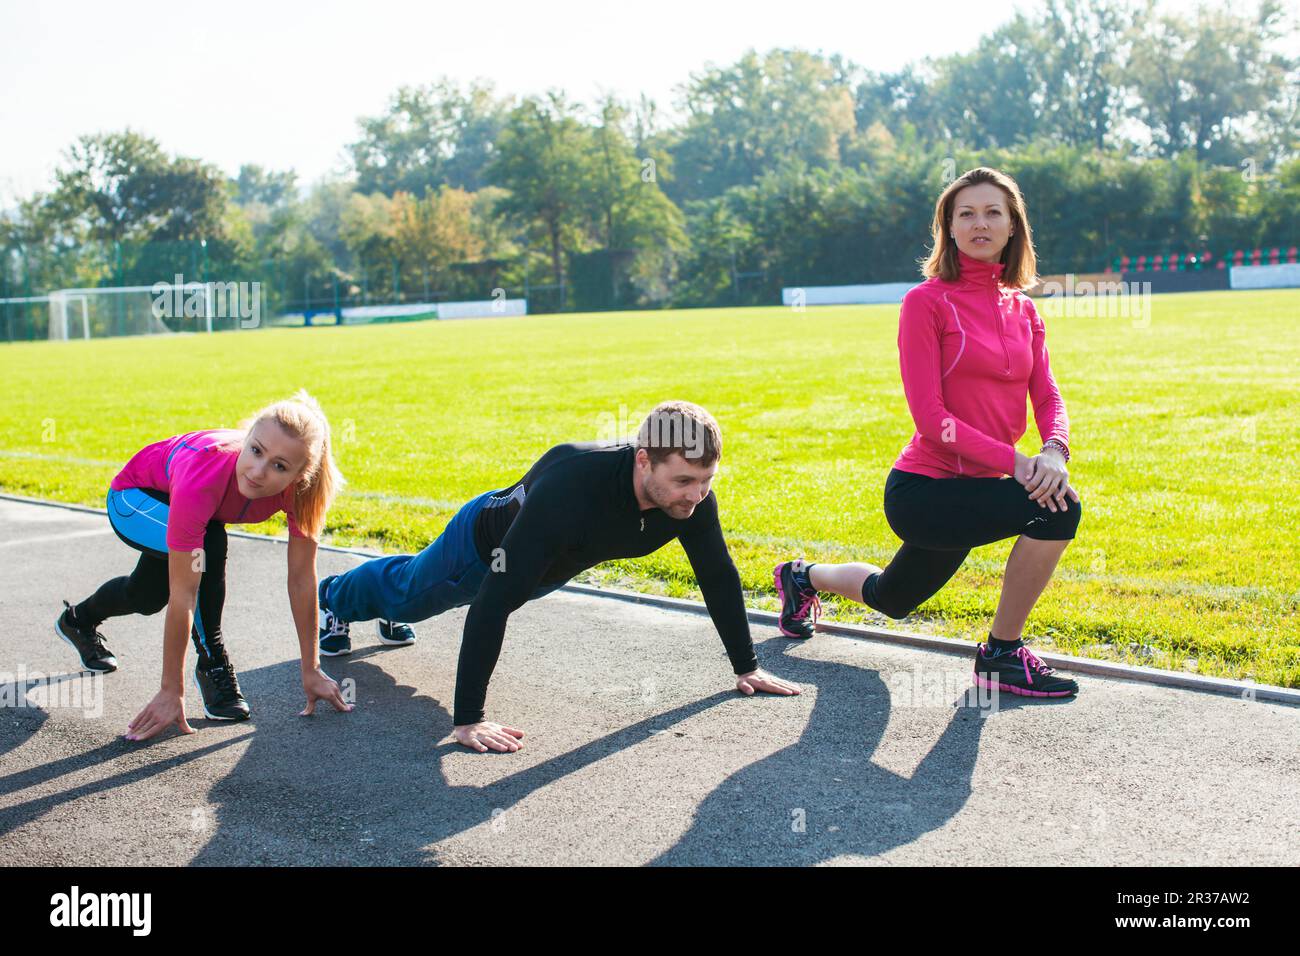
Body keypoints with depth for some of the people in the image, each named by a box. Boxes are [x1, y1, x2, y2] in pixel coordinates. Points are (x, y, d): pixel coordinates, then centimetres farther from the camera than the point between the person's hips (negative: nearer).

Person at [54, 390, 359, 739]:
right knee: (206, 546, -35)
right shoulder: (203, 479, -47)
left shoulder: (299, 484, -36)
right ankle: (212, 663, -14)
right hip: (134, 498, -5)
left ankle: (79, 620, 57)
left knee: (148, 598, 24)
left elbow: (302, 579, -26)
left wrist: (311, 671, -21)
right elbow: (182, 597, -42)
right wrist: (171, 693, -36)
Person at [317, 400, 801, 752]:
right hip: (485, 544, -5)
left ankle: (391, 618, 68)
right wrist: (467, 719, -49)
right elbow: (494, 600, -50)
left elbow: (718, 576, -15)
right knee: (405, 594, 27)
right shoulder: (572, 488, -51)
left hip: (549, 567, 5)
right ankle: (334, 598, 59)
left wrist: (746, 666, -12)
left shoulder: (692, 493, -33)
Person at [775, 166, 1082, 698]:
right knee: (1056, 509, -27)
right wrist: (1014, 461, -27)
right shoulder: (927, 301, -13)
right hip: (922, 489, -7)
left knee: (891, 599, 26)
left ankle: (804, 577, 55)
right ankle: (1001, 655, -9)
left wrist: (1054, 449, -21)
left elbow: (1047, 397, 2)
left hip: (973, 488, 7)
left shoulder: (1022, 309, 8)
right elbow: (930, 416, -19)